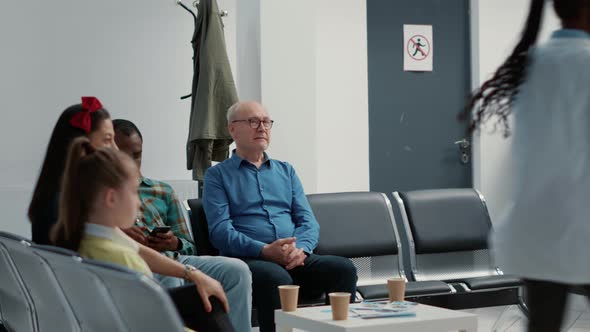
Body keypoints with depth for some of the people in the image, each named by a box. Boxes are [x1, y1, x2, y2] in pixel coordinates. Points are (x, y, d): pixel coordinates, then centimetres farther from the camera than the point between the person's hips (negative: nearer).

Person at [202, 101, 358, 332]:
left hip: (296, 260, 4)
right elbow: (220, 231, -4)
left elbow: (308, 220, 14)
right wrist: (265, 250, -18)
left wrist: (301, 248, -9)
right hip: (249, 260, -4)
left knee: (343, 268, -23)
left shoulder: (286, 171, 24)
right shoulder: (218, 175, 10)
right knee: (276, 277, -37)